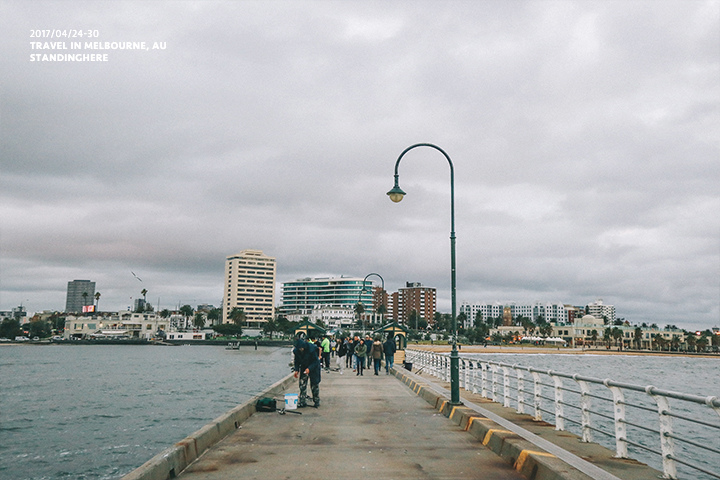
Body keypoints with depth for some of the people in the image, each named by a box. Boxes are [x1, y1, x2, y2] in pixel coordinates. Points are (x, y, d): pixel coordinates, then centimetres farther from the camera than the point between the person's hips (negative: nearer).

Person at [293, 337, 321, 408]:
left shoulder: (311, 349, -29)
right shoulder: (296, 351, -15)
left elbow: (316, 361, -21)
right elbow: (297, 361, 0)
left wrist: (309, 369, -33)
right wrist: (296, 370, -15)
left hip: (313, 368, -4)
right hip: (303, 367, 4)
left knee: (314, 385, 2)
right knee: (302, 385, -2)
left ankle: (316, 401, 15)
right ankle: (302, 402, 6)